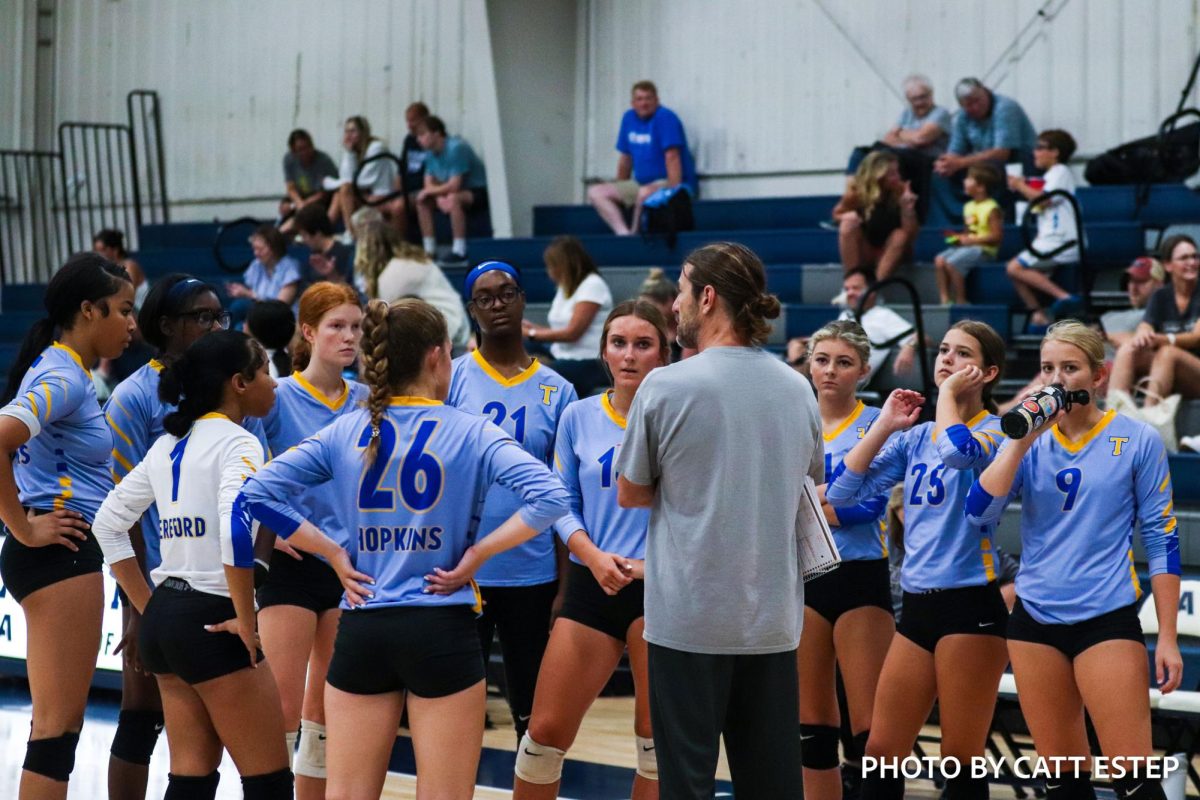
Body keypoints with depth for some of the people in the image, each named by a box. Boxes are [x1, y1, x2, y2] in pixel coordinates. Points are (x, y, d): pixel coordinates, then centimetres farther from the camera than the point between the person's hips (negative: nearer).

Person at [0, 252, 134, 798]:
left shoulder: (64, 373, 14)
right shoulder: (63, 378, -15)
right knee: (58, 725, -8)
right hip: (60, 553, -10)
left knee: (59, 721, 13)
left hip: (68, 553, 10)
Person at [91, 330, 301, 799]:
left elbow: (108, 523, 18)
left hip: (163, 618, 8)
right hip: (212, 621, -8)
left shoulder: (168, 446, 13)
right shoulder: (236, 443, -11)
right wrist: (245, 621, -18)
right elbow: (235, 526, -27)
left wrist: (147, 606, 17)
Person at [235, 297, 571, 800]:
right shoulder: (471, 432, -4)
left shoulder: (344, 432, 4)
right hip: (440, 631, -3)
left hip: (361, 631, 3)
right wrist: (475, 555, -9)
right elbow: (550, 499, -17)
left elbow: (256, 493, 0)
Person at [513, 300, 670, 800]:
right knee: (546, 731, 2)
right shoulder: (578, 417, 5)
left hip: (660, 586, -2)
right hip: (592, 585, 2)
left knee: (658, 738, 5)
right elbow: (562, 504, 7)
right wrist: (594, 556, -10)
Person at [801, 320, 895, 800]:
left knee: (869, 723, -8)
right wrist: (836, 498, -8)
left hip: (860, 579, -4)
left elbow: (871, 505, -14)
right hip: (804, 576, 4)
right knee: (812, 718, 8)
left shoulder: (876, 424, -3)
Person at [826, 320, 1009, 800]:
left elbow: (958, 450, -28)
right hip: (918, 605, 6)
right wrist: (884, 426, 2)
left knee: (961, 758, -1)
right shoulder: (914, 436, 13)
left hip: (970, 604, -6)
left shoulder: (995, 429, -3)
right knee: (881, 752, 6)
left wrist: (949, 391, -12)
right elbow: (842, 492, 5)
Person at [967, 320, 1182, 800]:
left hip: (1107, 620, -4)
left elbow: (1161, 540, 0)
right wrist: (1022, 440, -11)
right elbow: (979, 513, -6)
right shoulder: (1027, 442, 7)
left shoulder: (1137, 441, -2)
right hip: (1035, 619, 4)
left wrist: (1167, 638, -4)